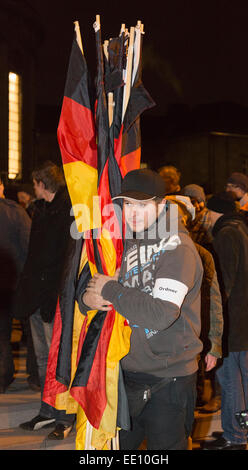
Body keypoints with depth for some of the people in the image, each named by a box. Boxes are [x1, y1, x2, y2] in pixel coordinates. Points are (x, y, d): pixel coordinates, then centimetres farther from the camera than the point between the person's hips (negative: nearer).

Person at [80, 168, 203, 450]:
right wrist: (88, 298, -8)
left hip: (168, 379, -7)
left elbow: (161, 314, -26)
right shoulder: (127, 245, 9)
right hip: (127, 373, 7)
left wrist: (110, 289, -17)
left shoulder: (178, 248, -15)